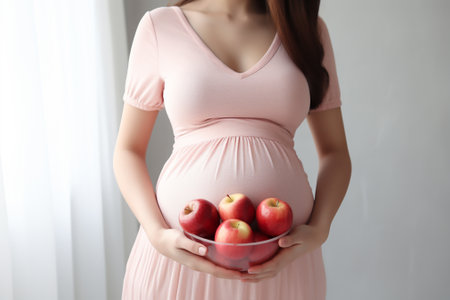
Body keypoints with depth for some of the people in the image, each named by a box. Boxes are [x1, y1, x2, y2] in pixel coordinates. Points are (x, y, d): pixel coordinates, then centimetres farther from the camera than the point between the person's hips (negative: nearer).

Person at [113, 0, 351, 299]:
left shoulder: (308, 28, 6)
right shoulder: (160, 26, 1)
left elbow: (335, 151, 7)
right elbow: (128, 150, 3)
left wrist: (319, 229, -9)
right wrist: (157, 234, -13)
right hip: (181, 251, -1)